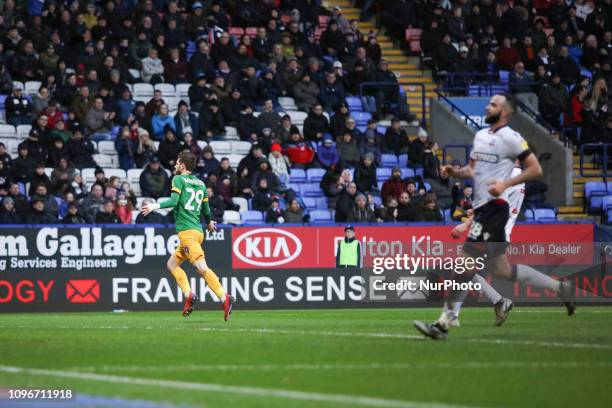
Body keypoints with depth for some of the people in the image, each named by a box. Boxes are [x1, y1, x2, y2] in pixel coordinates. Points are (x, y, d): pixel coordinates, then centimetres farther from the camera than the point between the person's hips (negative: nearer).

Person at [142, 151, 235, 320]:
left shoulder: (179, 179, -1)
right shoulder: (201, 183, 19)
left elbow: (174, 201, -15)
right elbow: (206, 209, 23)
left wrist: (155, 206, -11)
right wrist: (209, 223, 41)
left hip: (187, 231, -9)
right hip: (198, 230, 9)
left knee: (202, 268, -18)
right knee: (172, 264, 16)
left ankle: (225, 298, -30)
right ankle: (188, 295, 0)